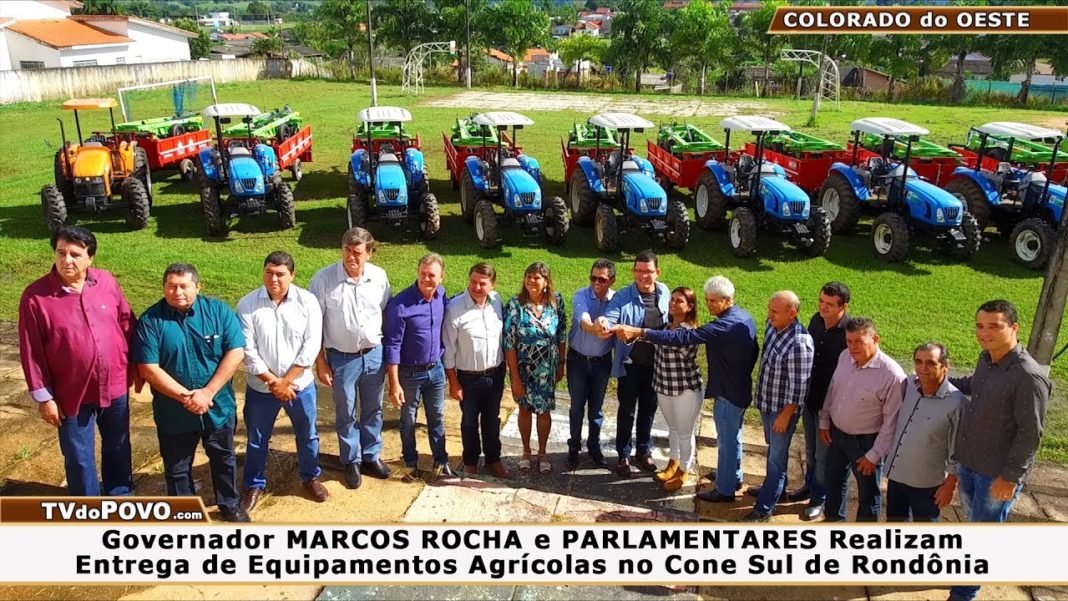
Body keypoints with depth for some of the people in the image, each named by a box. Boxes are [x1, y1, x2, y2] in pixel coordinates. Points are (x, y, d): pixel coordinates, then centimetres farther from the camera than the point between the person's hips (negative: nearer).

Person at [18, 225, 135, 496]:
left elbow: (128, 324, 5)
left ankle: (120, 495, 44)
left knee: (118, 446, 21)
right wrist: (43, 397, -8)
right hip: (72, 394, -3)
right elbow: (31, 352, -9)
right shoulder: (35, 296, -14)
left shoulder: (106, 282, -6)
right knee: (79, 458, 12)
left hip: (115, 386, 3)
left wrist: (136, 367, 8)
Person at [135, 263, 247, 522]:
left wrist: (208, 392, -19)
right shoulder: (150, 320, -12)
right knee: (177, 467, 16)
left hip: (218, 405, 1)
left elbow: (235, 352, -13)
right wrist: (185, 396, -20)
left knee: (224, 458, 20)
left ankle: (229, 504, 41)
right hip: (173, 411, -1)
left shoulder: (219, 311, -9)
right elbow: (148, 368, -15)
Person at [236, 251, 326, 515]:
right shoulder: (247, 305, -11)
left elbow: (311, 346, -12)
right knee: (257, 439, 14)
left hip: (300, 385, 1)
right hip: (261, 387, 0)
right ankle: (254, 486, 34)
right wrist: (272, 382, -15)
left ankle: (310, 477, 39)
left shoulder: (307, 302, -10)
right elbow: (247, 350, -11)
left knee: (307, 435, 16)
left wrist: (286, 381, -15)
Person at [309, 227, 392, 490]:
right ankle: (351, 462, 32)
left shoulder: (379, 277, -7)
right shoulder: (323, 279, -16)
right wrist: (320, 362, -8)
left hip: (374, 354, 3)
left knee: (373, 410, 17)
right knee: (346, 414, 13)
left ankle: (371, 457, 37)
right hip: (342, 358, -2)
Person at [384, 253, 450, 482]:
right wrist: (394, 383, -18)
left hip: (436, 369, 4)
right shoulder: (400, 303, -22)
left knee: (437, 417, 18)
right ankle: (411, 463, 33)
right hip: (409, 373, -4)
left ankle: (441, 461, 34)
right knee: (408, 420, 15)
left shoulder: (442, 295, -7)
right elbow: (393, 346, -18)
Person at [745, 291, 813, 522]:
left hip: (783, 408, -8)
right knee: (773, 449, 25)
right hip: (766, 402, 8)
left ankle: (764, 508, 16)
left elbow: (799, 386, -23)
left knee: (777, 457, 5)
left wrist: (786, 415, -18)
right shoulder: (772, 326, -4)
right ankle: (775, 487, 46)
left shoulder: (799, 343, -29)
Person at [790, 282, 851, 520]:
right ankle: (810, 485, 43)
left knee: (823, 454, 10)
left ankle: (819, 497, 28)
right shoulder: (816, 320, -4)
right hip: (809, 397, 6)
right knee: (810, 448, 23)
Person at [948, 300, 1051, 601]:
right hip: (967, 461, 7)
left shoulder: (1029, 377, -26)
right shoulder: (986, 358, -2)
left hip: (998, 472, -7)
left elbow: (1031, 433, -21)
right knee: (977, 523, 26)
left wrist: (1010, 476, -19)